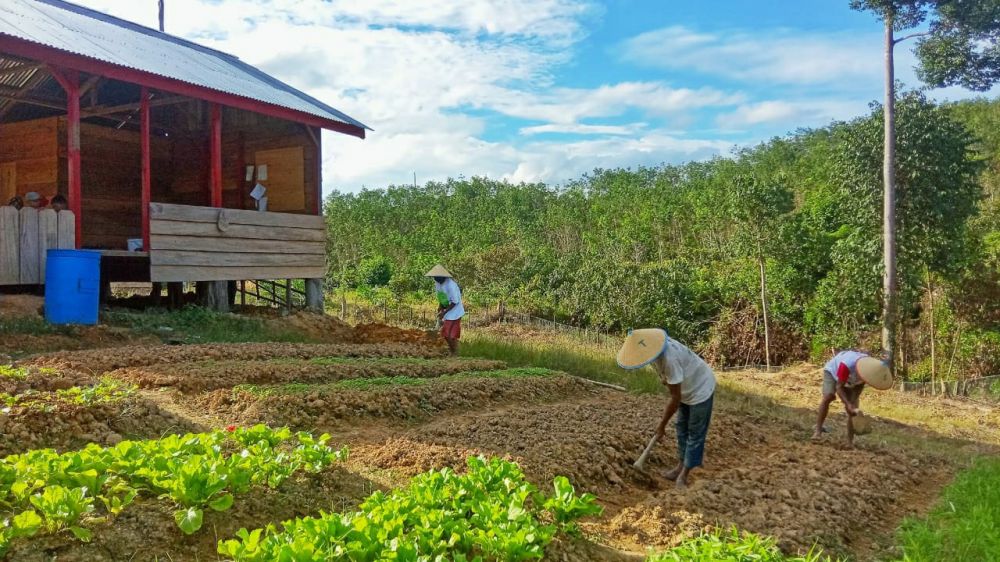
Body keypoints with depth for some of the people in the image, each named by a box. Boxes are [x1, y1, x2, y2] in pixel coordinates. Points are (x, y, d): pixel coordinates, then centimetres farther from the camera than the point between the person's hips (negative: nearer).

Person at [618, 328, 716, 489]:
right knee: (682, 429, 16)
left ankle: (683, 476, 4)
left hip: (700, 389, -9)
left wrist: (662, 425, -20)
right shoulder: (654, 347, -15)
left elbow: (675, 397, -29)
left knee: (695, 434, -1)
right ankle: (680, 466, 27)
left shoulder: (670, 359, -39)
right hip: (685, 389, 9)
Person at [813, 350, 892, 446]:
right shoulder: (846, 366, -45)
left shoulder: (871, 367, -28)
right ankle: (818, 431, -26)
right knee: (829, 396, -30)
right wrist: (849, 404, -45)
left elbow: (861, 383, -8)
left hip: (851, 381, 4)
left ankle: (850, 442, -1)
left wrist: (854, 402, -17)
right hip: (833, 371, -4)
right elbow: (839, 387, -34)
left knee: (852, 412, -8)